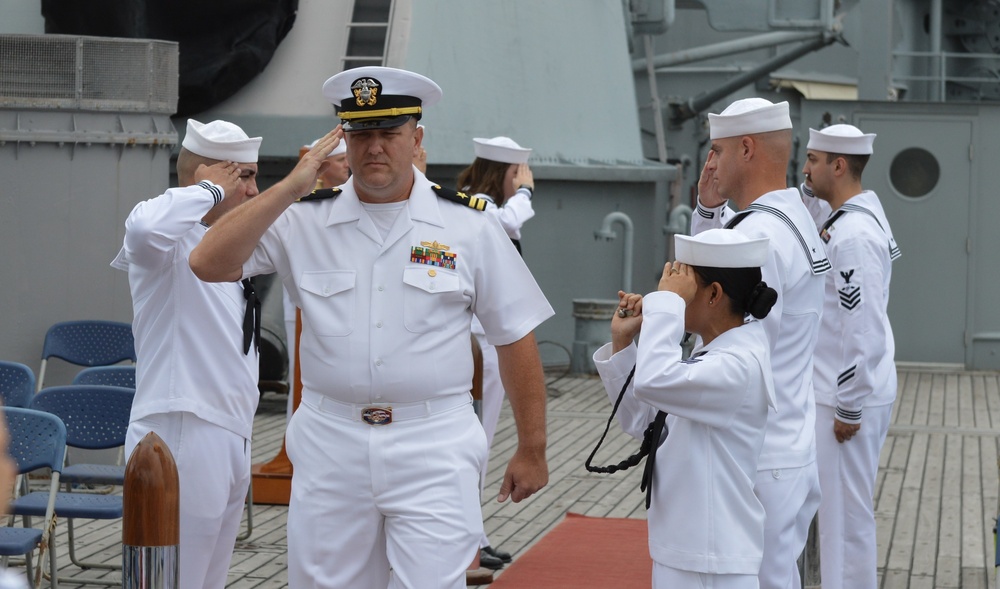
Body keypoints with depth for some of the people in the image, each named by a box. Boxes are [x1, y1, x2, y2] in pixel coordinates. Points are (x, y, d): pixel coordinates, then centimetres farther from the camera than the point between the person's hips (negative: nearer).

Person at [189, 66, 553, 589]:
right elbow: (209, 263, -8)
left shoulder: (467, 226, 1)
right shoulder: (305, 221, 3)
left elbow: (514, 339, 5)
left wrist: (531, 450, 6)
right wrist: (292, 187, -10)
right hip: (330, 443, 2)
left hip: (433, 448, -2)